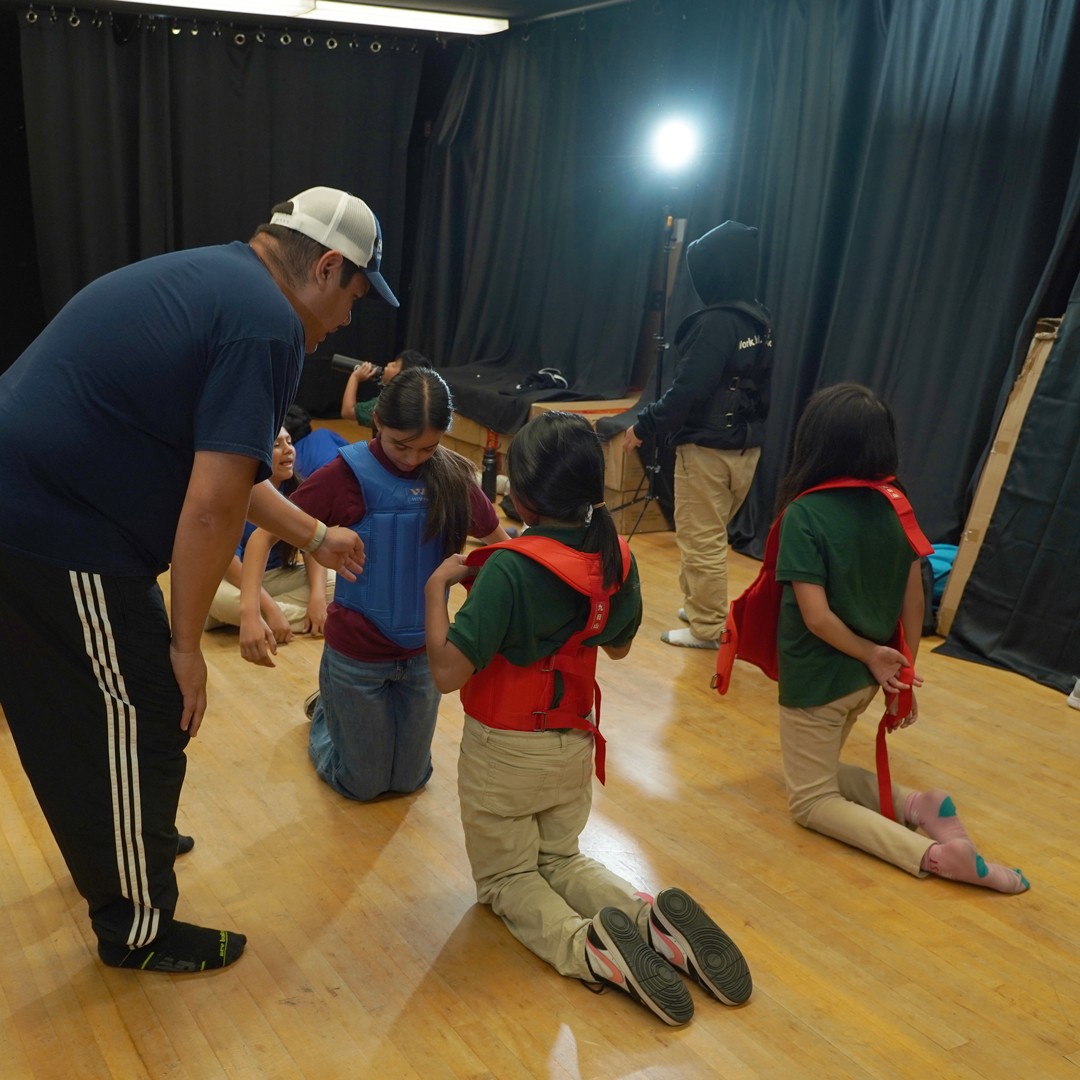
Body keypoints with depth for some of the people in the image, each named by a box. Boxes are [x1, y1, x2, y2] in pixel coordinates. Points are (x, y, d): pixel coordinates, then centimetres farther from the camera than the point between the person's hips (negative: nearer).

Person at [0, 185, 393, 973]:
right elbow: (213, 505, -22)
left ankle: (114, 847, 49)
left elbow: (217, 462, 21)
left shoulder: (209, 279, 14)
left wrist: (317, 537, 26)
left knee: (75, 715, 26)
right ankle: (139, 930, 27)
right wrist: (186, 643, -10)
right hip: (64, 544, -10)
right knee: (144, 726, 7)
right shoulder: (268, 324, -17)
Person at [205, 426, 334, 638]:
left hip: (278, 577, 4)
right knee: (215, 595, -38)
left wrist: (317, 596, -28)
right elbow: (229, 562, -26)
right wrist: (271, 609, -35)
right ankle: (306, 619, -22)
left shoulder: (297, 491, -6)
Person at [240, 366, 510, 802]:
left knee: (409, 781, 19)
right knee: (363, 785, 14)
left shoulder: (453, 475, -9)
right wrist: (250, 609, -30)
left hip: (423, 653, 4)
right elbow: (265, 532, -16)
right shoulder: (348, 475, -19)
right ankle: (326, 713, 42)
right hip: (357, 655, -3)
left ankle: (342, 712, 45)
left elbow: (498, 541, 3)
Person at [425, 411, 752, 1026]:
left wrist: (438, 587, -17)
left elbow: (448, 672, -27)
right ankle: (654, 918, -2)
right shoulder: (617, 558, -9)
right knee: (561, 859, 26)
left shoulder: (509, 569, -28)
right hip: (574, 744, 5)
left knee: (506, 877, 17)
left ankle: (586, 944, -13)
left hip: (504, 750, -5)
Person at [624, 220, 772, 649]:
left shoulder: (716, 323, -19)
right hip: (747, 447, 9)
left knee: (701, 540, 2)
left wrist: (644, 427, -11)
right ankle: (700, 607, 32)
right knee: (711, 534, 21)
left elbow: (688, 390, -22)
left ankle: (708, 627, 9)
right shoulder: (762, 321, 7)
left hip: (708, 448, -9)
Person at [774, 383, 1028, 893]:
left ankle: (933, 854, -10)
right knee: (823, 770, 28)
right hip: (864, 676, 7)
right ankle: (917, 804, 3)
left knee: (811, 799, 11)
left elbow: (816, 617, -25)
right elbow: (913, 599, 2)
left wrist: (873, 657, -10)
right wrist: (902, 670, 11)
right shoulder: (893, 507, -4)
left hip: (815, 678, -7)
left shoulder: (805, 514, -22)